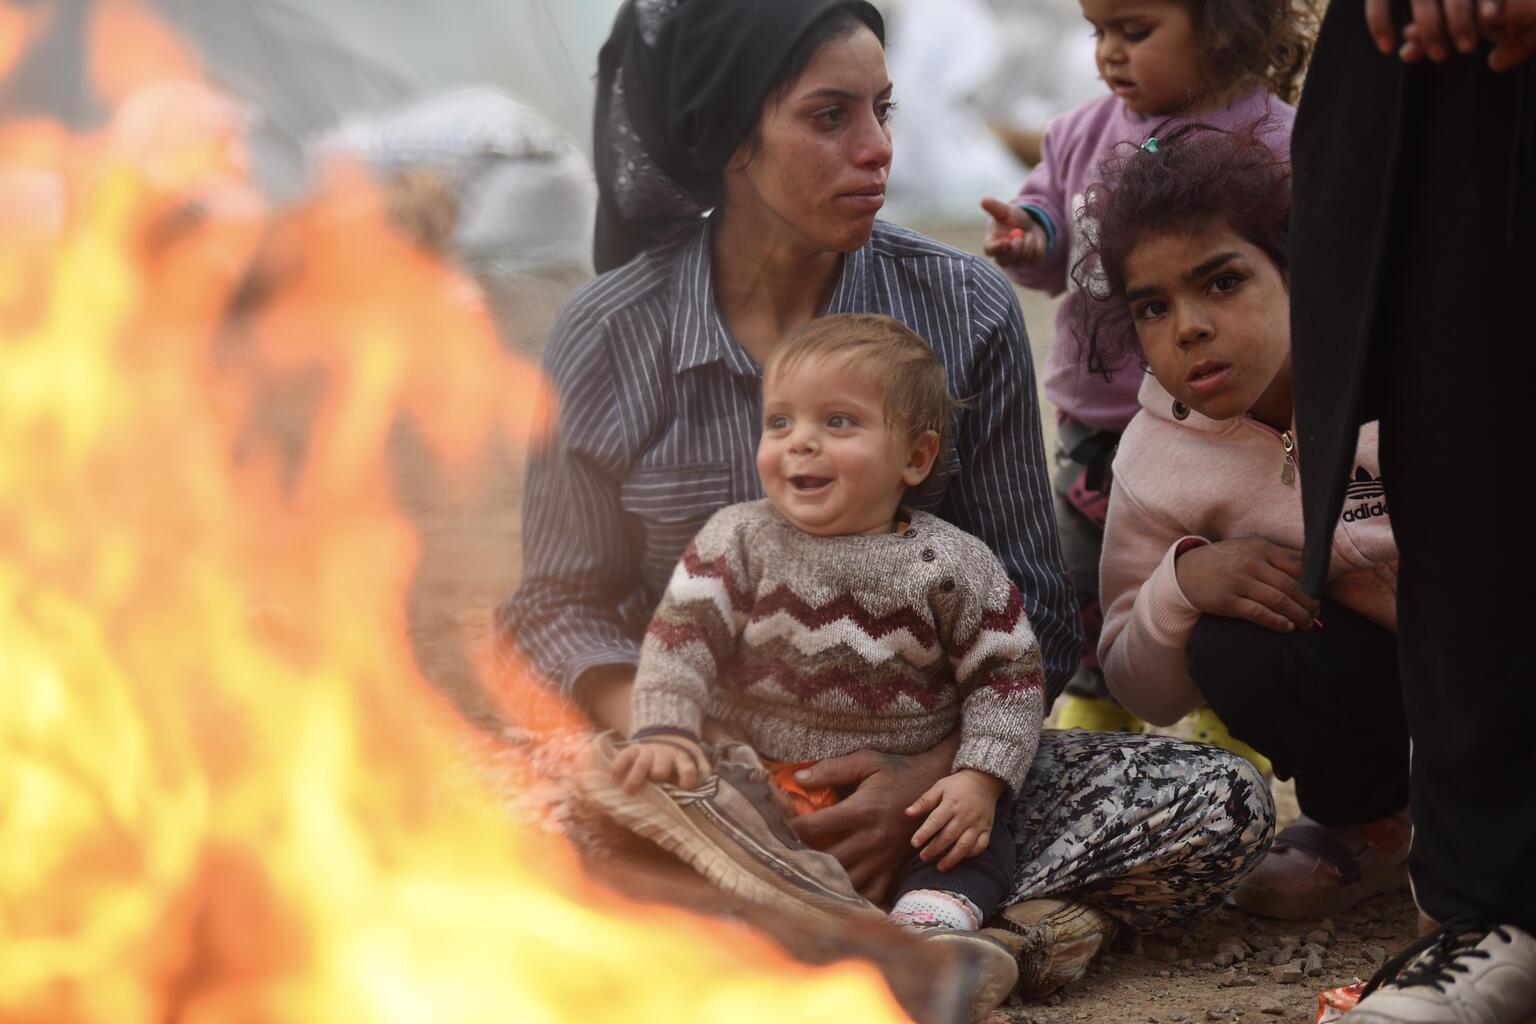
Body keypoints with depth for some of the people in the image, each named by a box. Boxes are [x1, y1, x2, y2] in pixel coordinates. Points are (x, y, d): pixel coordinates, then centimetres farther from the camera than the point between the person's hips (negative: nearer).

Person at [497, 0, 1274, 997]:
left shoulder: (966, 309, -2)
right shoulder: (610, 335, -4)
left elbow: (1031, 608, -1)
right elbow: (564, 604, 2)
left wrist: (935, 775, -19)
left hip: (923, 772, 2)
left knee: (1222, 807, -23)